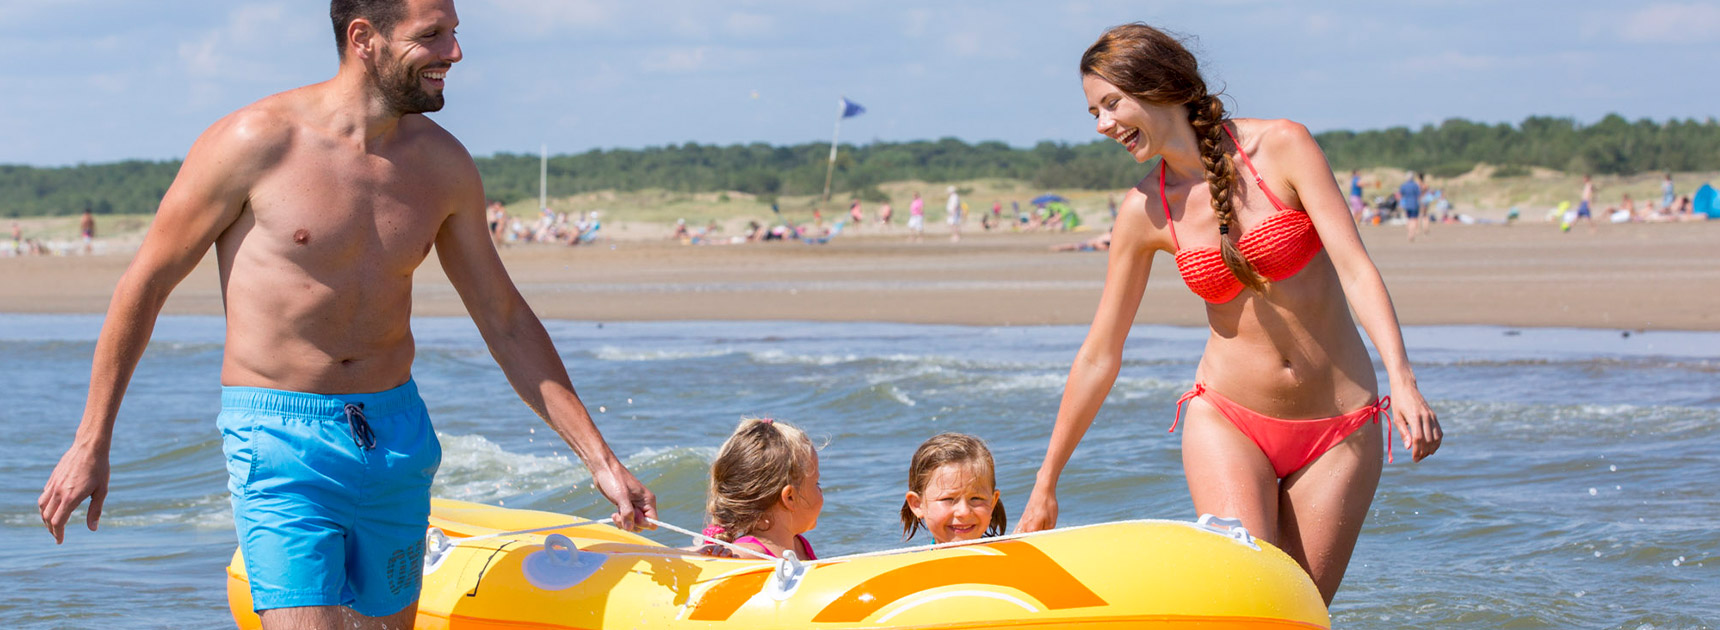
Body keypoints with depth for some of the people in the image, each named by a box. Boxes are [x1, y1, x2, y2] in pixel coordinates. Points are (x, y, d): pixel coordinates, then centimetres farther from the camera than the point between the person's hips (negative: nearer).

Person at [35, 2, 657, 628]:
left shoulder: (442, 163, 5)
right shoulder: (257, 141, -10)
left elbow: (506, 322, 14)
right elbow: (146, 282, -2)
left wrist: (600, 458, 11)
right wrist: (91, 443, -1)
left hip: (399, 436, 5)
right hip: (280, 441, -5)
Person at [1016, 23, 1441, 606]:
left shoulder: (1282, 148, -7)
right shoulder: (1145, 211, 0)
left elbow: (1354, 268, -14)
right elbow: (1099, 355, 6)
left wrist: (1402, 379, -29)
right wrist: (1046, 484, 10)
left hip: (1339, 428, -1)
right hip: (1227, 420, 1)